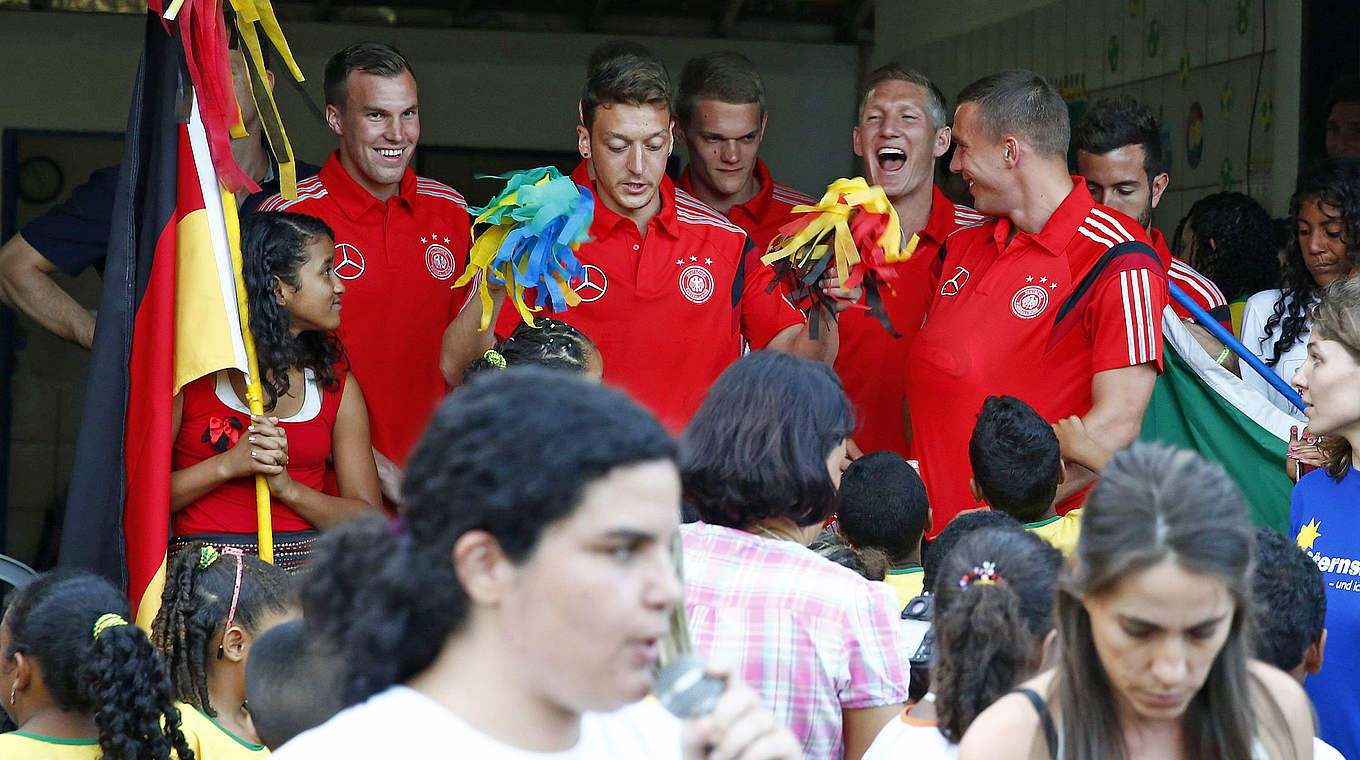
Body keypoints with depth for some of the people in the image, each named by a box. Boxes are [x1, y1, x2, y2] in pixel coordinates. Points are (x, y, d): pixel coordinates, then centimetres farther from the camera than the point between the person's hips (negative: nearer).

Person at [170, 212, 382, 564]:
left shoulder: (338, 386, 13)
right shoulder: (193, 372, 2)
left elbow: (369, 518, 9)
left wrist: (287, 487, -6)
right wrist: (228, 465, -12)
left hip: (305, 564, 3)